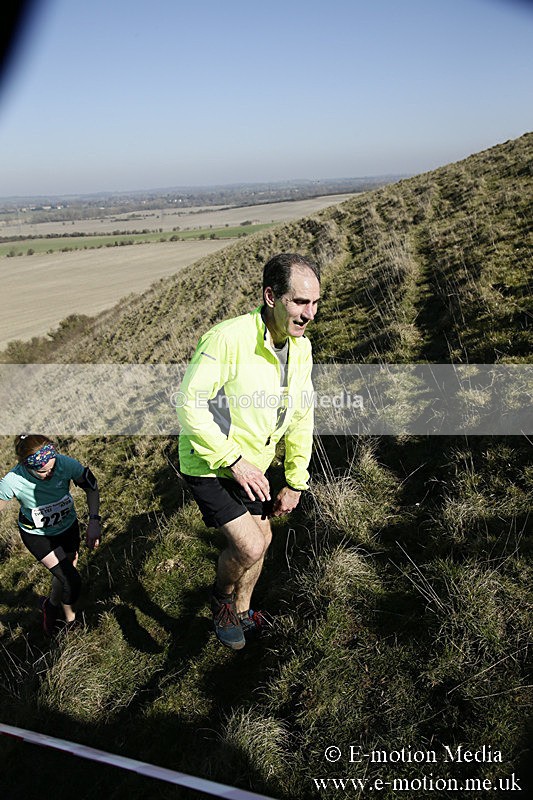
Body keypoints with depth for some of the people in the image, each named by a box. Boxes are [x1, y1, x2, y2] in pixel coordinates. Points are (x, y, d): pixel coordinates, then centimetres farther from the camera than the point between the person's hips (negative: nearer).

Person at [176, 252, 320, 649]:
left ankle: (240, 613, 47)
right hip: (209, 465, -7)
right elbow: (189, 403, -28)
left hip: (252, 463, 8)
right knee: (249, 546, -14)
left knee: (261, 538, 19)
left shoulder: (301, 347, -5)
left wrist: (295, 481, 4)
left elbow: (301, 416, 3)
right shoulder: (228, 338, -29)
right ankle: (221, 600, 22)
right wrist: (233, 460, -26)